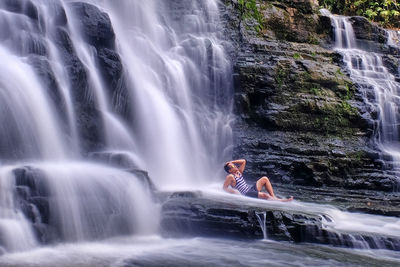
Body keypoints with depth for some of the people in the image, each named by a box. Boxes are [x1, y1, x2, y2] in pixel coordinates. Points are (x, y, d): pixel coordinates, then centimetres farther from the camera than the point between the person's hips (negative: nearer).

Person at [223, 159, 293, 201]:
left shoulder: (238, 172, 16)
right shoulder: (230, 177, -8)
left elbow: (243, 161, 23)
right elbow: (224, 188, -11)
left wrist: (232, 162, 15)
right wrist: (234, 192, -19)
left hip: (251, 189, 10)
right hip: (246, 194, -10)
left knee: (264, 179, 2)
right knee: (264, 195, -30)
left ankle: (274, 197, -5)